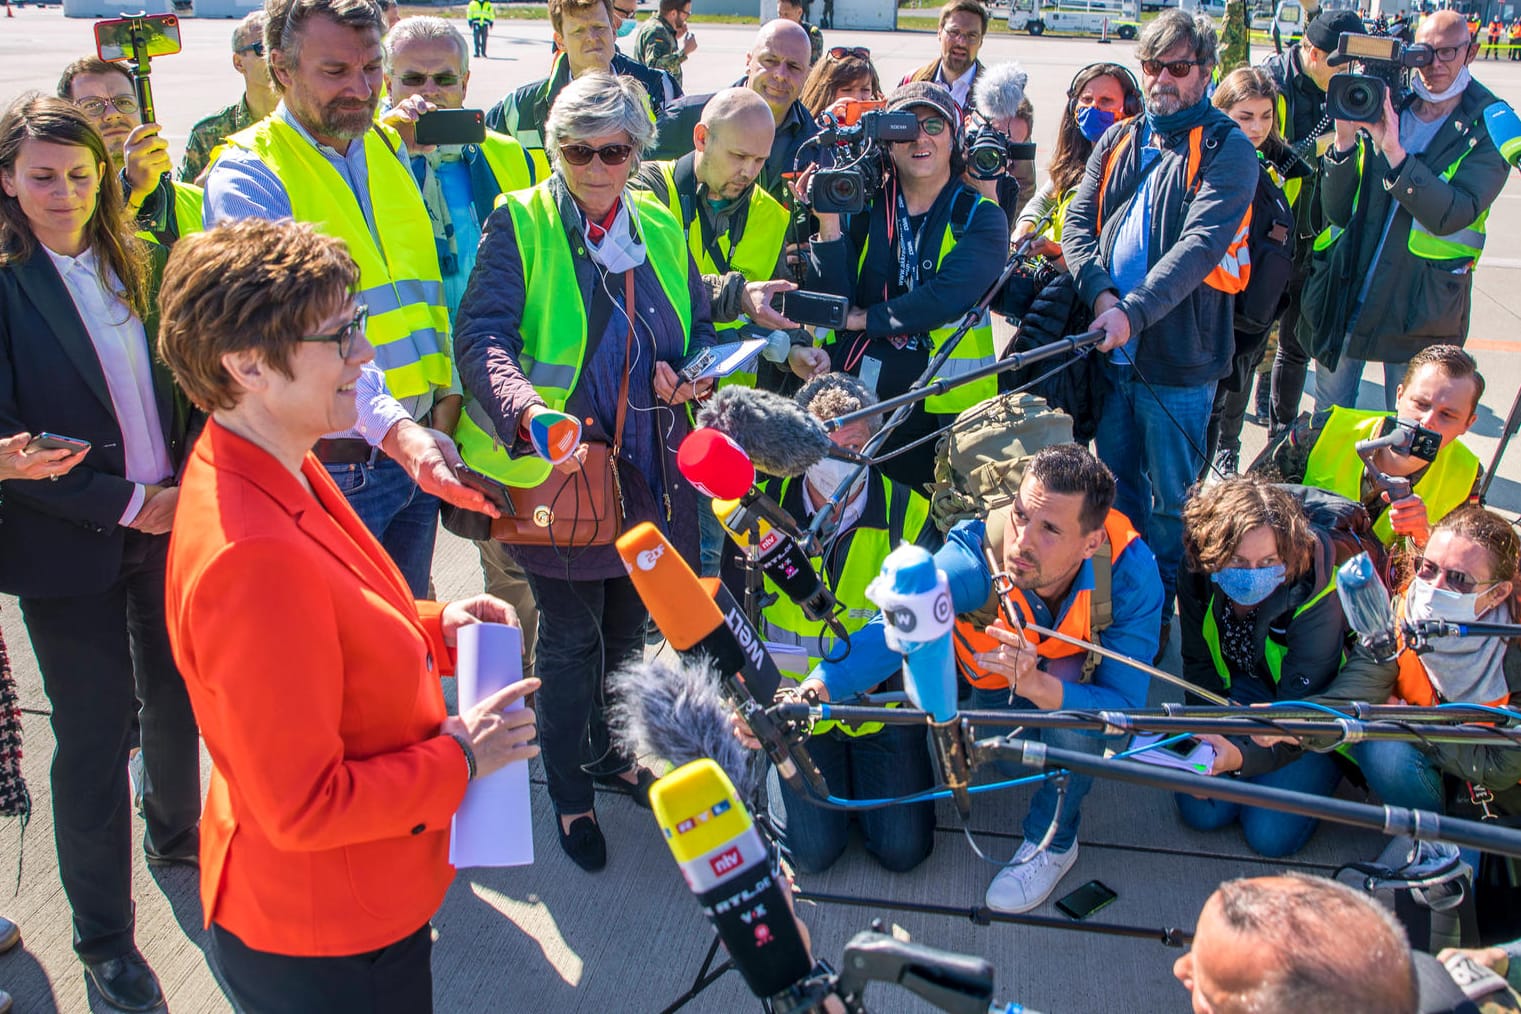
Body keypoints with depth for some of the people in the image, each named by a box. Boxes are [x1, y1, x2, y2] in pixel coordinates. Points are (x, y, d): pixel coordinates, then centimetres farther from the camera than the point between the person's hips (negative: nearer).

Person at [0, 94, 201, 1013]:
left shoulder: (138, 262, 3)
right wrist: (125, 504, -16)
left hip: (171, 525, 5)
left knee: (177, 695, 18)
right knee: (96, 733, 4)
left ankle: (176, 833, 45)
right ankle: (103, 936, 21)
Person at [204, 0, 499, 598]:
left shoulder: (390, 148, 10)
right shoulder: (245, 177, -12)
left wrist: (445, 391, 6)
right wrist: (393, 427, -39)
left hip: (419, 450, 6)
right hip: (332, 467, -6)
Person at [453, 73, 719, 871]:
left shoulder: (659, 226, 7)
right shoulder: (520, 223, -9)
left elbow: (700, 327, 17)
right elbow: (483, 336, -21)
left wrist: (687, 376, -7)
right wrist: (530, 413, -41)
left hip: (648, 470, 5)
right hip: (554, 469, -5)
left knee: (629, 624, 19)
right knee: (572, 638, 5)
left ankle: (612, 753, 44)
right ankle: (567, 793, 25)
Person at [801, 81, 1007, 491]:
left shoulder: (981, 218, 0)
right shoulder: (864, 209, 6)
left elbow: (948, 297, -17)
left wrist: (865, 318, -11)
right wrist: (828, 224, -15)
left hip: (945, 407, -2)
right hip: (859, 396, 2)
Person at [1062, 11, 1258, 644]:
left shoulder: (1226, 148, -7)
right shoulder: (1117, 143, 12)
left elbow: (1201, 243, -19)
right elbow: (1079, 222, 5)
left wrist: (1135, 310, -30)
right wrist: (1099, 292, -14)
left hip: (1177, 356, -5)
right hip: (1111, 350, 6)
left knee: (1168, 499, 5)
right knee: (1115, 486, 18)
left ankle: (1158, 613, 22)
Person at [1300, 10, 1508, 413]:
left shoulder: (1488, 129, -4)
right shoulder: (1380, 106, 2)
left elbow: (1451, 215, -21)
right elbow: (1338, 212, -4)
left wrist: (1394, 151, -29)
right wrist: (1345, 141, -19)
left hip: (1420, 305, -2)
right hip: (1343, 291, 3)